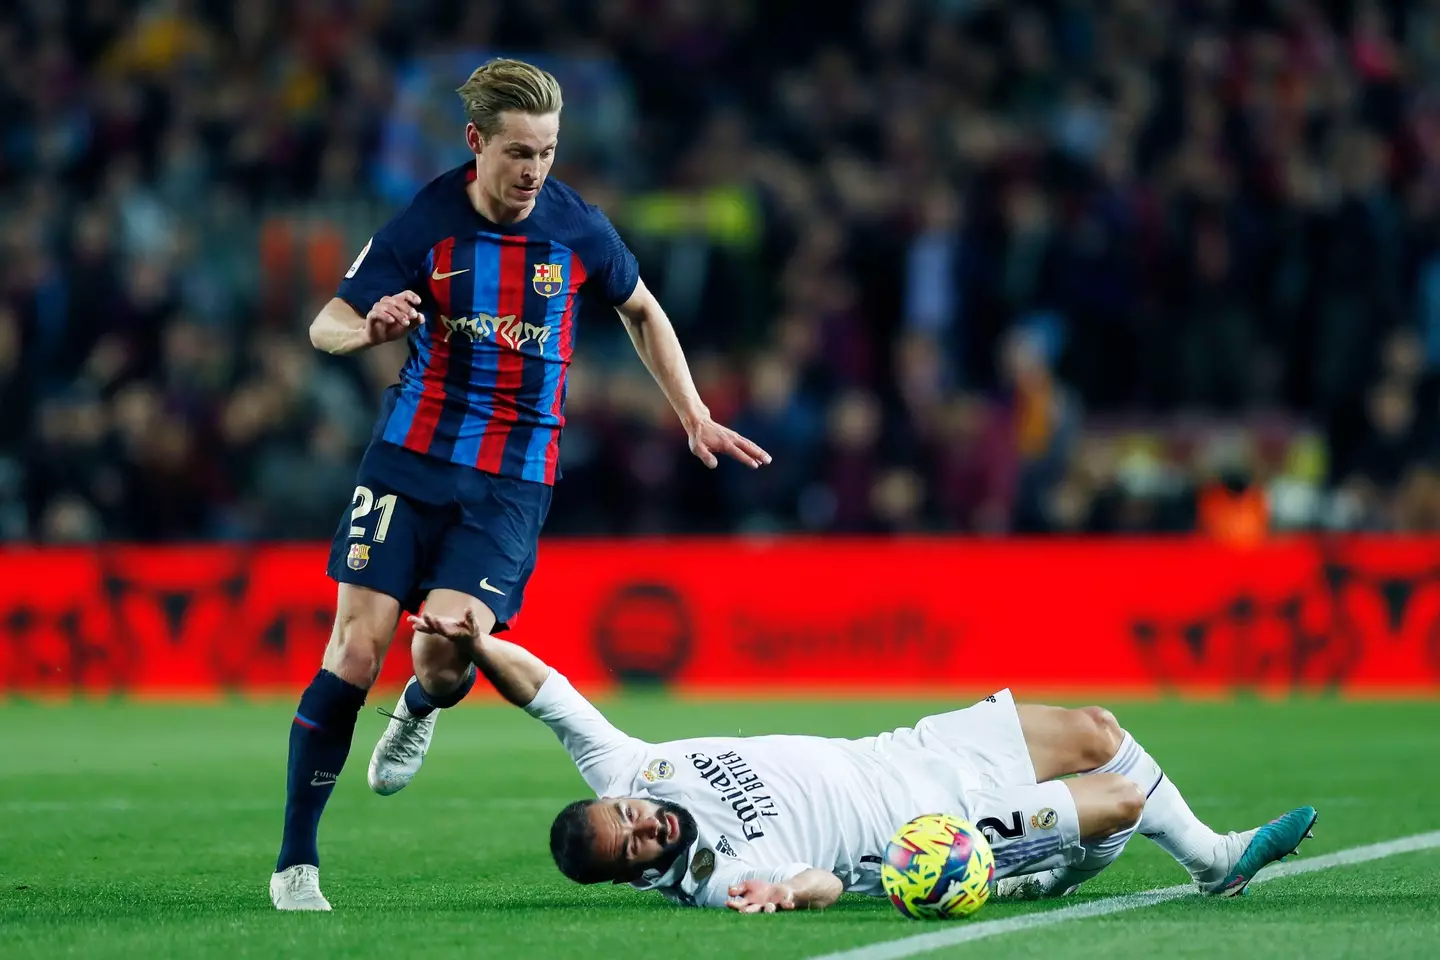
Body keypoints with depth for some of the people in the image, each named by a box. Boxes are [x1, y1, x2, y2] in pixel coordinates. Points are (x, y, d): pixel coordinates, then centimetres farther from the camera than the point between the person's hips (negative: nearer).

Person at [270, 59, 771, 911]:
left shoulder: (577, 230, -4)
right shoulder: (426, 225, -8)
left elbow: (642, 312, 15)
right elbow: (325, 326, -5)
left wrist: (694, 416, 11)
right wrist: (371, 328, -28)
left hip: (514, 477, 0)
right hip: (412, 456, 0)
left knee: (446, 652, -18)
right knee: (358, 646, -10)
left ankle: (423, 709, 23)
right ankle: (297, 860, 0)